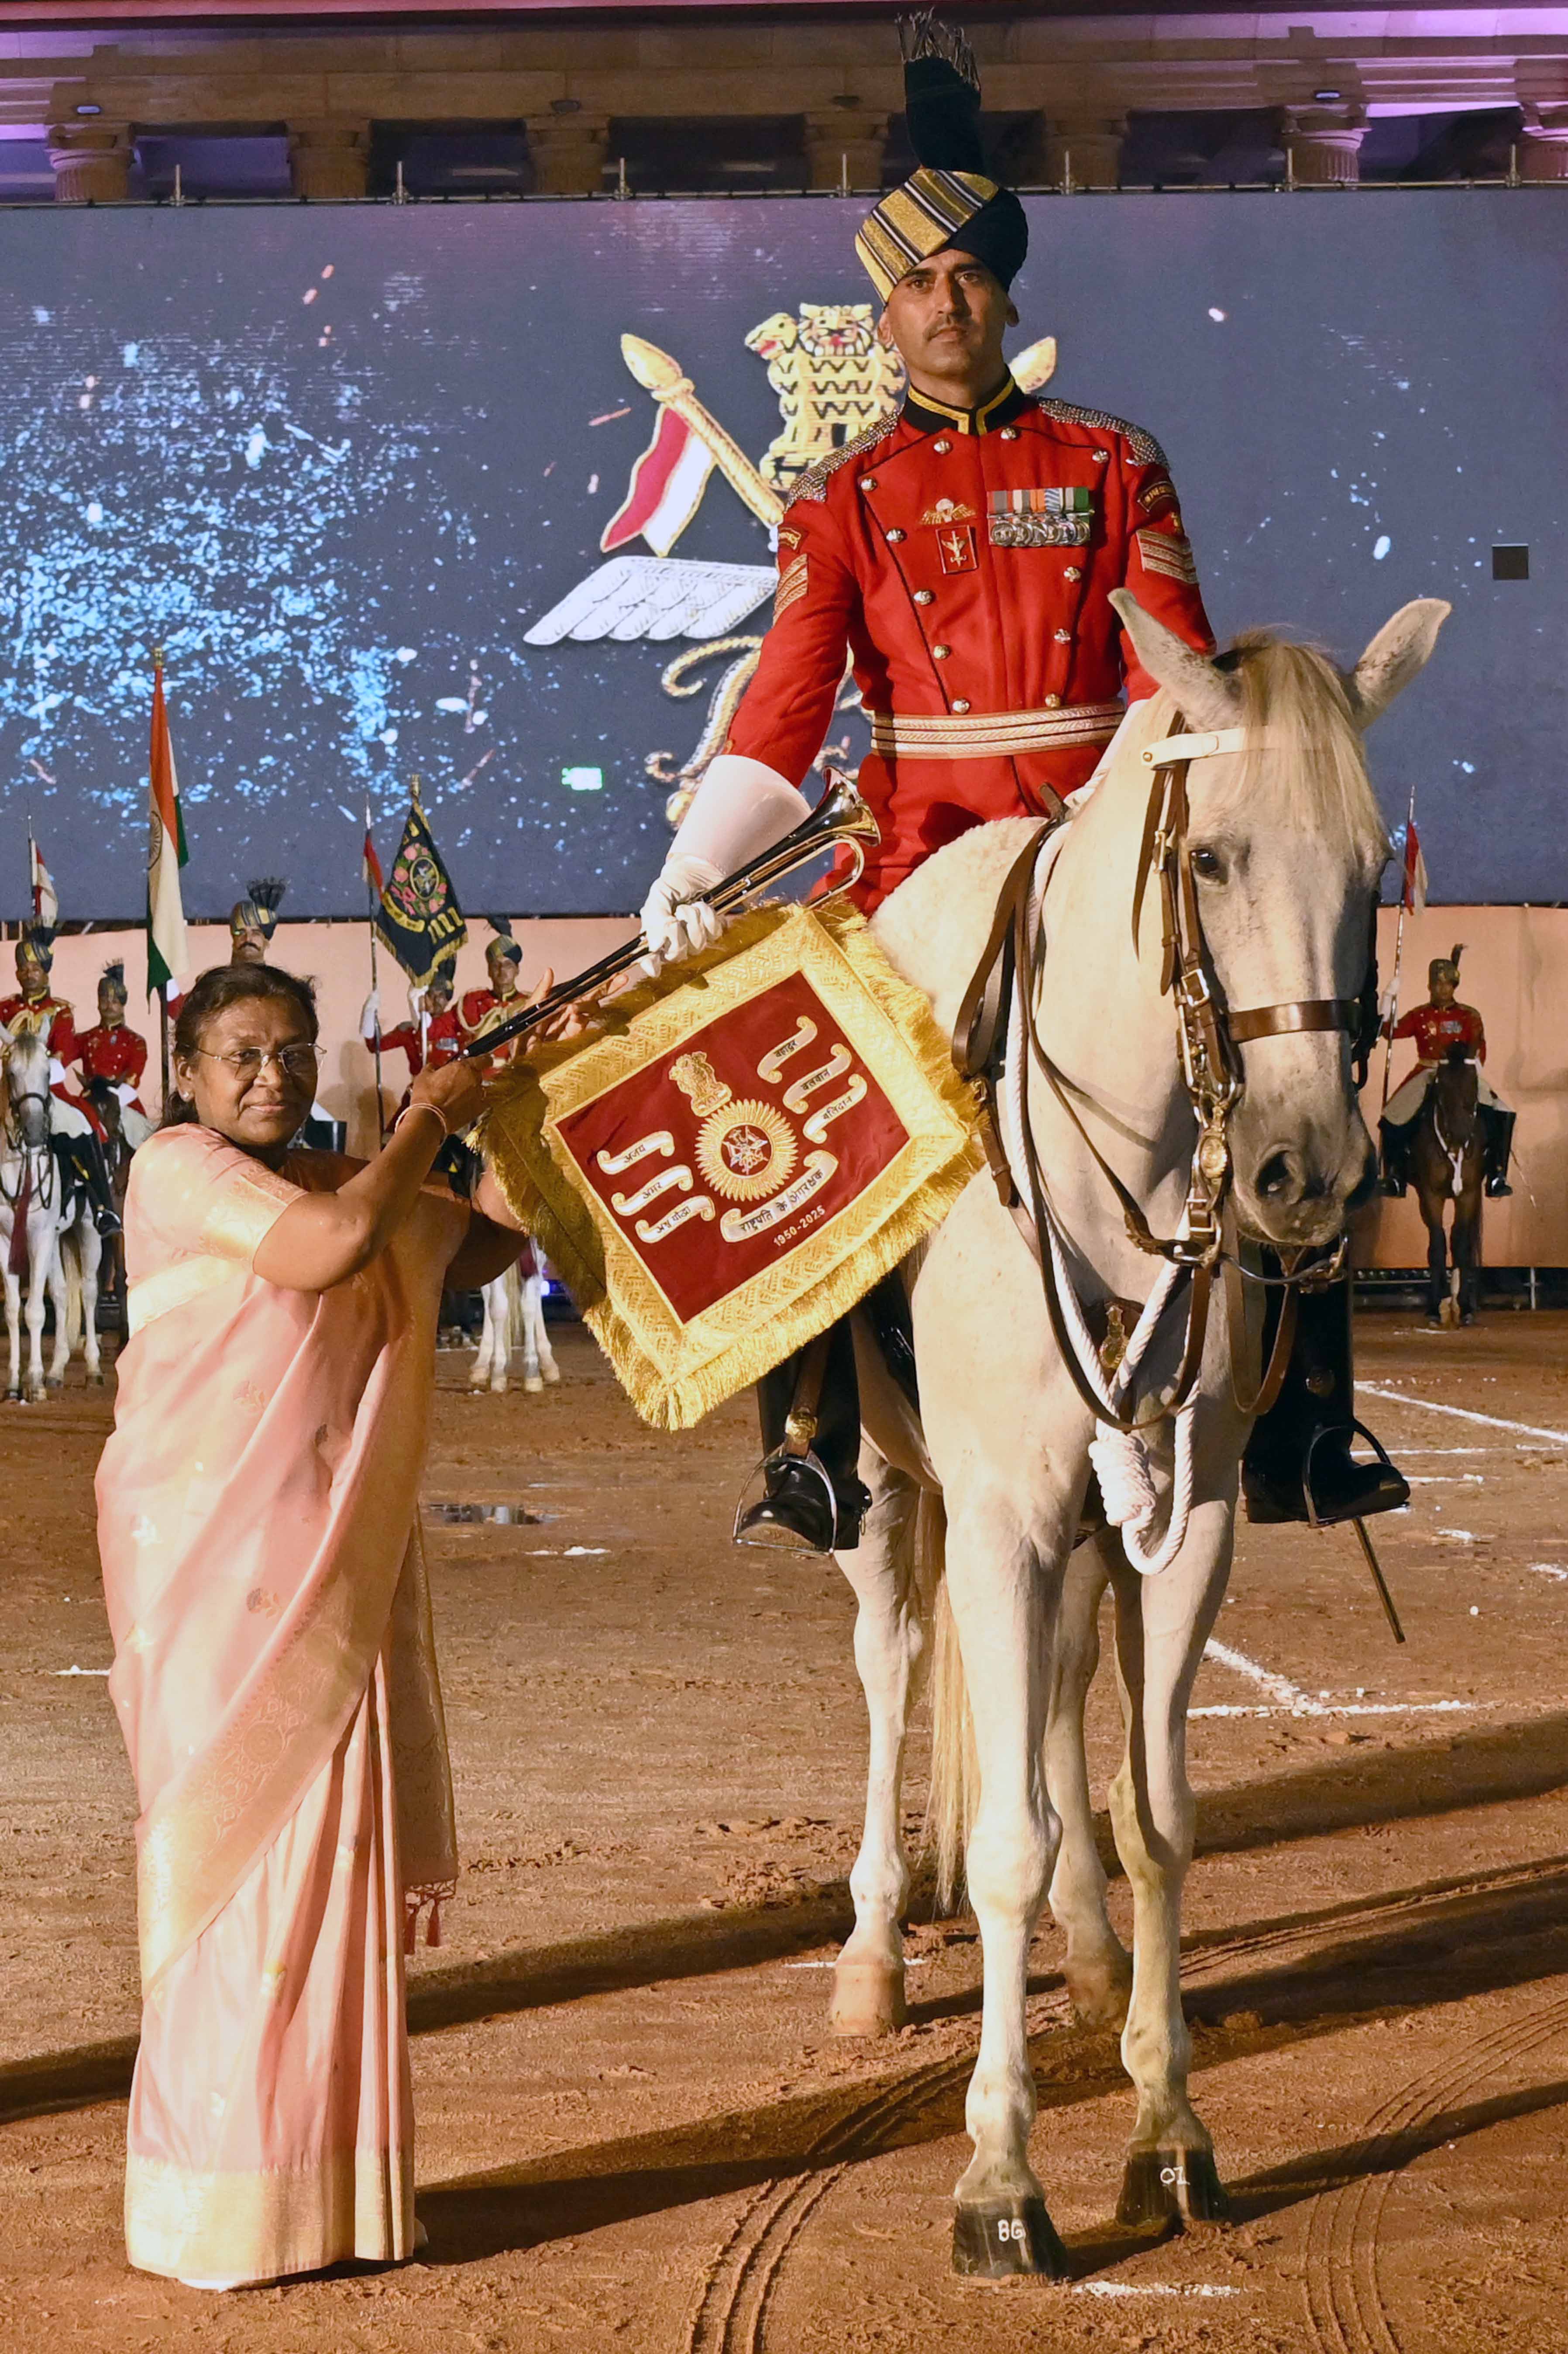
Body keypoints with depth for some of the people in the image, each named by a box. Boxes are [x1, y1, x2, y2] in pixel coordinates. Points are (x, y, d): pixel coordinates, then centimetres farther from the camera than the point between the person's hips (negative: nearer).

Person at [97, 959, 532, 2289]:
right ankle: (221, 2210, 2)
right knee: (230, 1849, -5)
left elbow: (482, 1247, 26)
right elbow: (334, 1247, -24)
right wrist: (428, 1122, -11)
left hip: (339, 1566, 7)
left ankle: (328, 2187, 15)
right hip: (215, 1564, -7)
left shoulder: (334, 1179, 14)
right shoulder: (178, 1173, -8)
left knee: (338, 1844, 7)